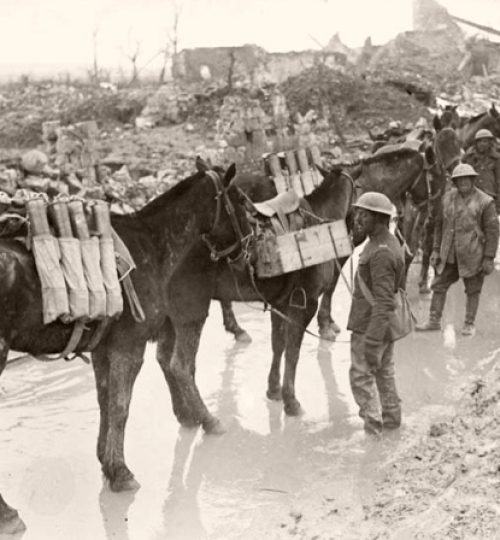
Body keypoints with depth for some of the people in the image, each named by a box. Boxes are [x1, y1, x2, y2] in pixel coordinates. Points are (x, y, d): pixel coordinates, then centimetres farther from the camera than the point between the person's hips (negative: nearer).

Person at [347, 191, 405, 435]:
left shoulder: (381, 253, -26)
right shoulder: (390, 242, 7)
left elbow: (384, 303, -29)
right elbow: (399, 286, 18)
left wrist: (372, 342, -29)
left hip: (370, 326, -10)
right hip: (386, 324, 10)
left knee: (361, 374, 1)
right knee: (384, 371, 20)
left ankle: (373, 427, 8)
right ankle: (391, 418, 33)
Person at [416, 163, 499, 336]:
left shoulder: (485, 202, -10)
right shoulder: (448, 197, 4)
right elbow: (440, 224, 11)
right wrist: (436, 249, 8)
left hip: (472, 255, -4)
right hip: (449, 255, 4)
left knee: (473, 290, 7)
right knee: (439, 285, 6)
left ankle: (469, 324, 19)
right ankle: (434, 321, 16)